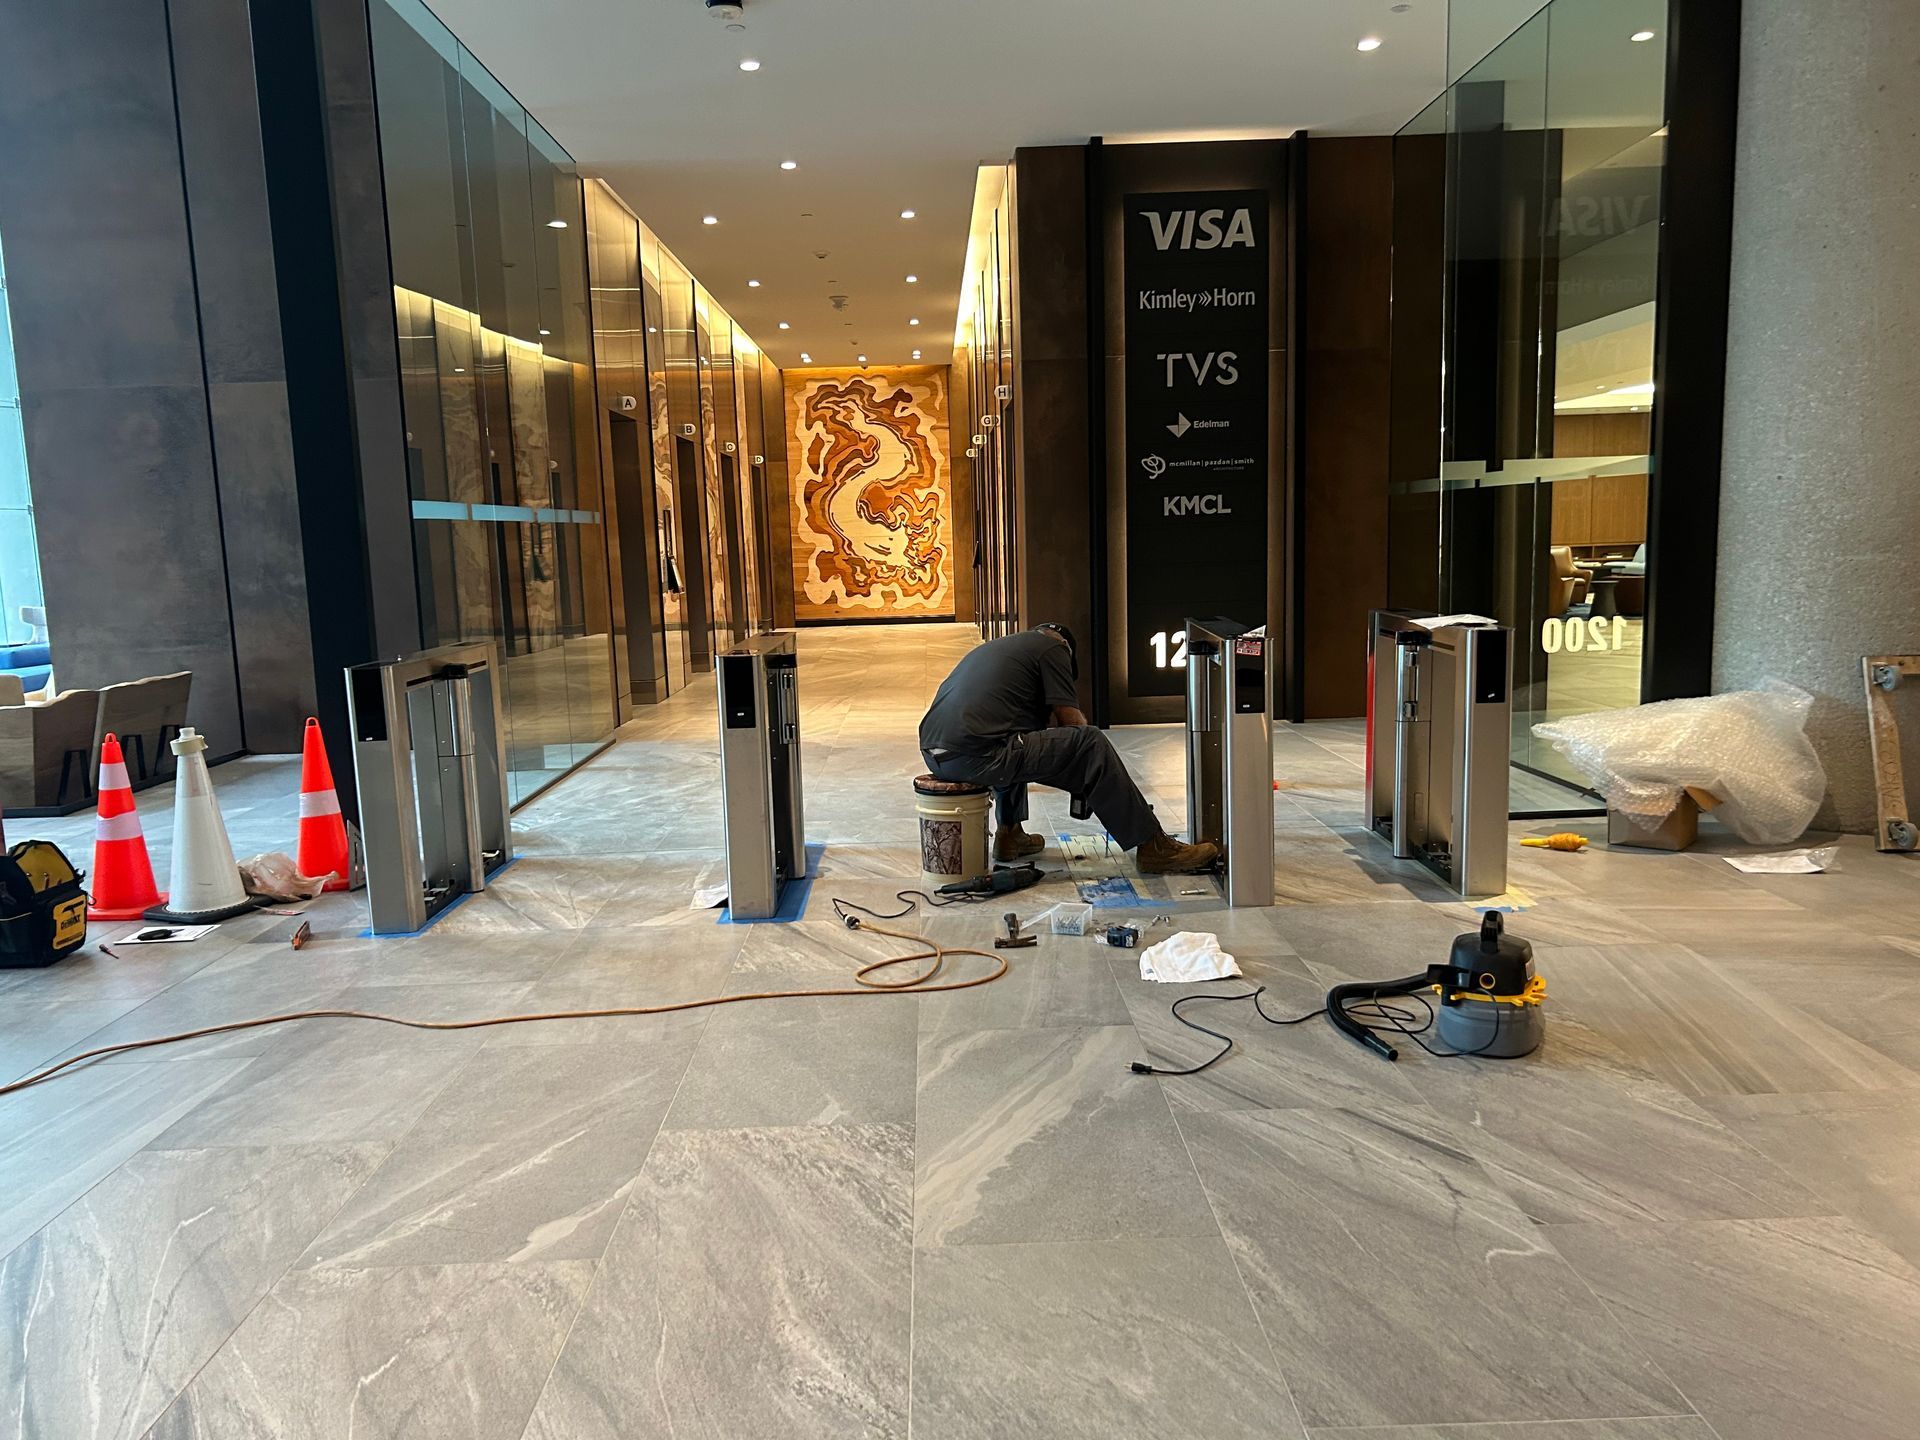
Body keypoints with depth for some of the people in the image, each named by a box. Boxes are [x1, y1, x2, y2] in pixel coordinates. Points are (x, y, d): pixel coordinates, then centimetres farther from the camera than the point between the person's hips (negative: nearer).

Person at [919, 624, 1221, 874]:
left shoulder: (994, 647, 34)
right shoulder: (1052, 647, 10)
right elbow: (1071, 719, 4)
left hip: (934, 755, 9)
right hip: (974, 757, -9)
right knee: (1091, 745, -3)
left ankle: (1009, 834, 31)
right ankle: (1152, 848, -2)